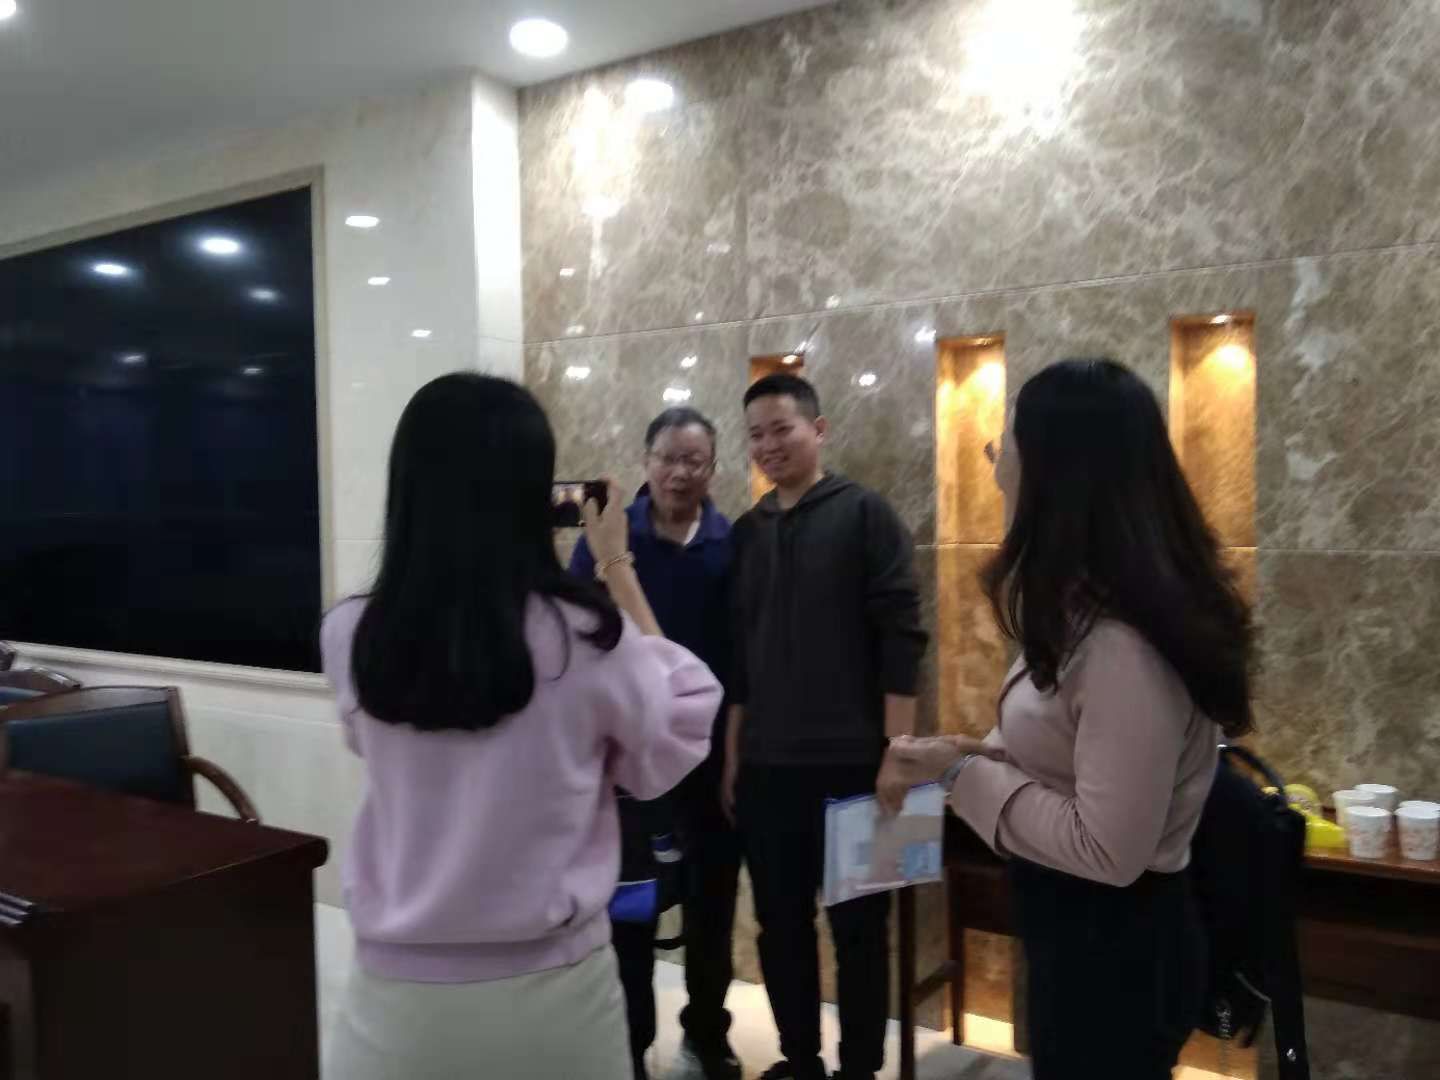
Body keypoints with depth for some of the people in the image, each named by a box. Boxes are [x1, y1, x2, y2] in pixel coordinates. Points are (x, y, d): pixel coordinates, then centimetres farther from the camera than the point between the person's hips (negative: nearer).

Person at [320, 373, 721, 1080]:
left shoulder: (350, 638, -11)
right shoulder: (586, 638, -20)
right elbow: (680, 725, -1)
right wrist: (617, 568, 2)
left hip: (399, 990, 2)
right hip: (552, 988, -1)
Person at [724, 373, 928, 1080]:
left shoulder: (864, 515, -4)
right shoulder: (748, 531, 10)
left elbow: (901, 637, -9)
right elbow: (737, 653, 13)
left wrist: (897, 752, -13)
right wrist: (732, 755, 11)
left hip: (851, 763, -4)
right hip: (767, 767, 5)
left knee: (858, 927, 8)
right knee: (780, 925, 14)